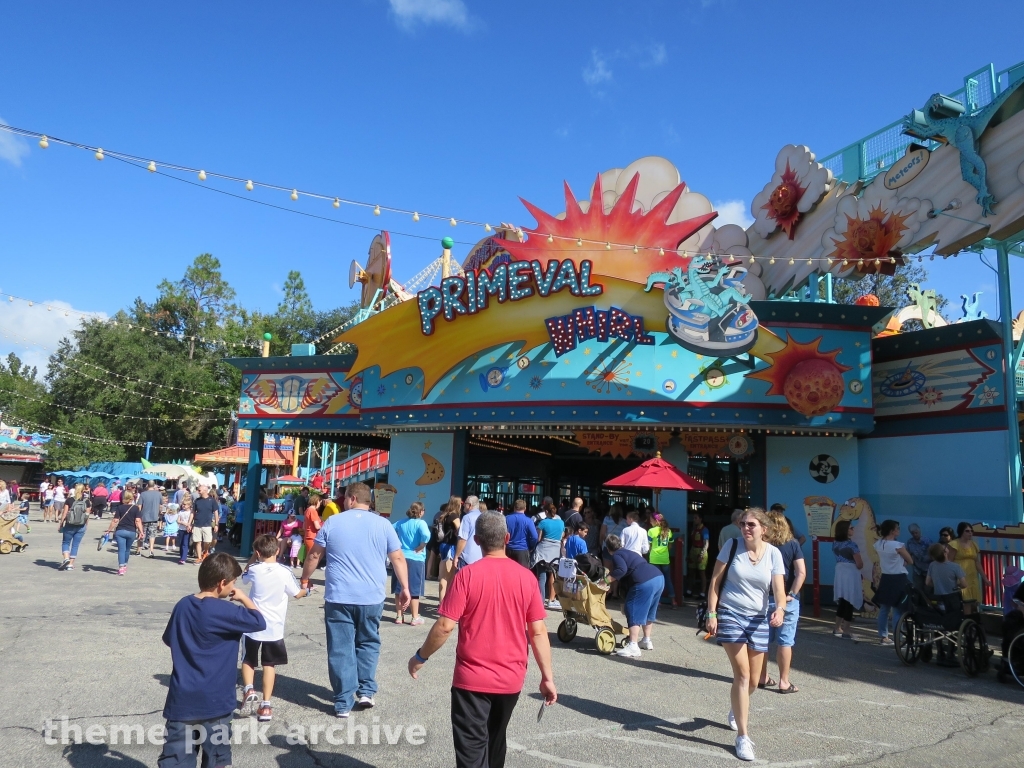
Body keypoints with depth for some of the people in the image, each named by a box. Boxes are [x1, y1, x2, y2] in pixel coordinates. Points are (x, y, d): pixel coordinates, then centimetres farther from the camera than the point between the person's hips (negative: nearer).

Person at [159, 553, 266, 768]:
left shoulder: (183, 605, 2)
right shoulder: (224, 611, -17)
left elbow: (169, 639, 16)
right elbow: (260, 622, -17)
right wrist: (244, 598, -3)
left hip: (182, 700, 5)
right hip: (214, 701, -5)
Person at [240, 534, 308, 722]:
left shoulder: (254, 570, -7)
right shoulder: (284, 572, -10)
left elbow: (244, 577, 19)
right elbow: (297, 594, 4)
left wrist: (253, 557, 15)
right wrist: (306, 590, 25)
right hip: (274, 627, 0)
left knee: (248, 661, 19)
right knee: (269, 665, 10)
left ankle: (249, 691, -3)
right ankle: (265, 706, 8)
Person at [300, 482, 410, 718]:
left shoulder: (332, 522, 2)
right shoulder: (383, 524, 2)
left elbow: (314, 555, 7)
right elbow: (398, 559, 1)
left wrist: (305, 579, 22)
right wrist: (405, 588, 7)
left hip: (338, 597, -1)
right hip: (372, 597, 1)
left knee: (341, 649, 6)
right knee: (368, 643, 19)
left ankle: (343, 702, 9)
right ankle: (366, 691, 15)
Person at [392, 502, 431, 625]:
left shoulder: (400, 523, 7)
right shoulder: (420, 523, -9)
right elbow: (426, 536, -26)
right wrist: (420, 548, -11)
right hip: (415, 559, -4)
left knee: (399, 589, 12)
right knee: (414, 590, 5)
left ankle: (399, 616, 19)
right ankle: (415, 618, 10)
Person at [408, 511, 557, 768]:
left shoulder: (467, 575, -13)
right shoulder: (526, 577, -4)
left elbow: (445, 626, -14)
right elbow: (538, 631, -3)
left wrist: (421, 657, 1)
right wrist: (547, 676, 5)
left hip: (472, 678, -4)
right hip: (511, 678, 4)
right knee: (495, 740, 24)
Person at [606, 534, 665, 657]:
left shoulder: (616, 555, 4)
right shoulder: (628, 552, 31)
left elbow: (622, 570, -17)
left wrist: (606, 580, -14)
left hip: (645, 582, -9)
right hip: (659, 577, 9)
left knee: (634, 611, -5)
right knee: (648, 611, 24)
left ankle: (633, 647, -12)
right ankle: (647, 641, 33)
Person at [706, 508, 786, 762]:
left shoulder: (773, 553, -5)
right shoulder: (732, 546, -9)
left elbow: (779, 589, -11)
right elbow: (715, 581, -5)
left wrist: (780, 609, -33)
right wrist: (711, 614, -10)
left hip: (758, 619, 3)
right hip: (730, 615, -3)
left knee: (753, 681, 14)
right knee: (742, 675, -11)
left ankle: (737, 710, 46)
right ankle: (742, 737, -1)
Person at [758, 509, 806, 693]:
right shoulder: (792, 544, -5)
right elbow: (801, 572, -13)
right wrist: (791, 594, -9)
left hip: (764, 598, 2)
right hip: (786, 600, -2)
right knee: (785, 641, 5)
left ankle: (762, 678, 22)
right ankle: (784, 682, 10)